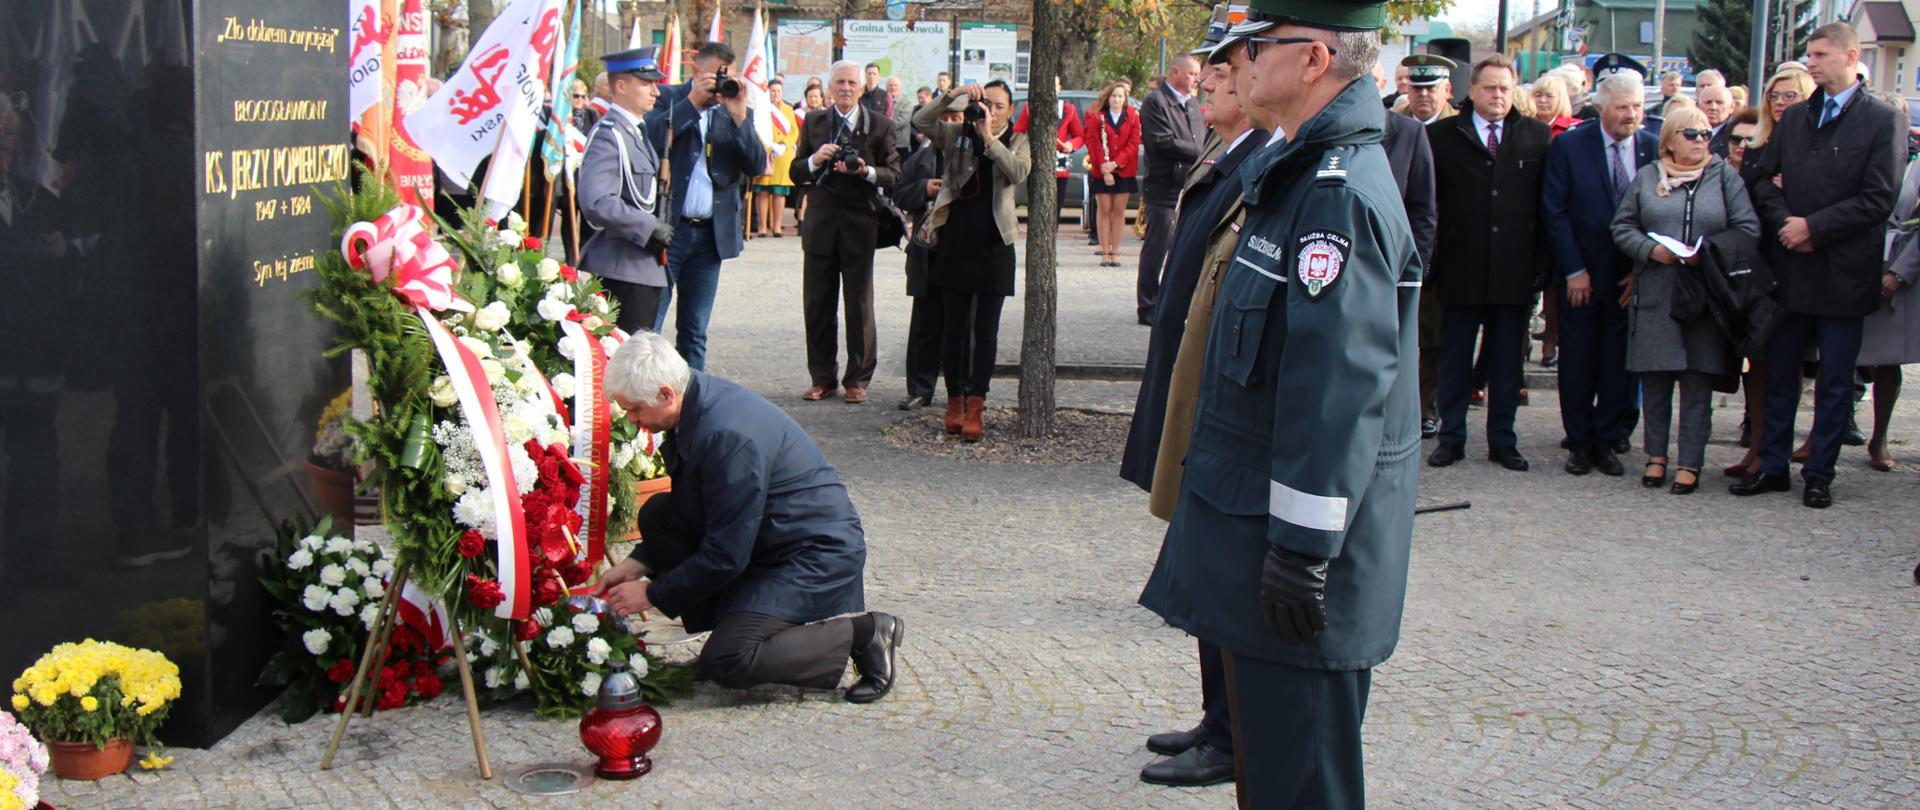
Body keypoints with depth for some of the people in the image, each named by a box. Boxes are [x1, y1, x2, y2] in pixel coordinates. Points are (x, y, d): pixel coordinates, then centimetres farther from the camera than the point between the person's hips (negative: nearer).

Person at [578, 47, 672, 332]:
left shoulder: (637, 132, 16)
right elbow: (596, 202, -26)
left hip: (645, 266, 10)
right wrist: (650, 227, -20)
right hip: (623, 268, -10)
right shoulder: (608, 135, -14)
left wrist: (659, 229, 11)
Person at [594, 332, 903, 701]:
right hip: (762, 540, 10)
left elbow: (726, 556, -24)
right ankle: (730, 625, 6)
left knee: (727, 662, -22)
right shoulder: (696, 405, 1)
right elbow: (684, 510, 15)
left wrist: (651, 594, -13)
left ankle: (864, 635, -7)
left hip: (817, 556, -10)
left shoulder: (729, 436, -29)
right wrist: (636, 564, 4)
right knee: (657, 514, 1)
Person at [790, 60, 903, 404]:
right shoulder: (813, 122, 10)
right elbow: (796, 174, 7)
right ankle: (823, 378, 15)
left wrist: (866, 171, -19)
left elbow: (893, 173, -1)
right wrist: (815, 160, -13)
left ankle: (857, 380, 11)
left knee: (859, 307, 2)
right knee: (817, 305, 5)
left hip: (860, 224, -2)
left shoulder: (879, 126, 3)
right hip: (820, 224, 2)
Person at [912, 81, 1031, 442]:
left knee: (986, 330, -1)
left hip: (994, 246, -1)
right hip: (956, 242, 1)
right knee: (953, 326, 5)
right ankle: (955, 399, 15)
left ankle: (975, 406, 0)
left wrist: (990, 139, -19)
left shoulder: (1017, 142, 6)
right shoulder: (958, 135, 7)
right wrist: (953, 96, -15)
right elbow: (920, 121, -6)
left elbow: (1018, 173, -13)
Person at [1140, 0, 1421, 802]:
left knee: (1296, 774, 0)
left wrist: (1302, 550, -24)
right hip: (1251, 524, 10)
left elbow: (1339, 388, -25)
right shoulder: (1303, 171, 13)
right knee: (1265, 759, 21)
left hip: (1299, 530, -10)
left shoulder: (1338, 194, -21)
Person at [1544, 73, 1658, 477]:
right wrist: (1574, 270, -9)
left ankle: (1608, 442, 15)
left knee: (1619, 363, 5)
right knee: (1577, 362, 5)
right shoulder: (1569, 146, -5)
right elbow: (1554, 213, -5)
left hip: (1632, 277, 1)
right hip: (1579, 275, -1)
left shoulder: (1656, 148, -1)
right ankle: (1580, 443, 16)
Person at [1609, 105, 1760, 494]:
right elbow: (1622, 226, 7)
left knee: (1698, 381, 0)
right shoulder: (1647, 177, 9)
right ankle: (1656, 455, 17)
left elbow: (1748, 229, 1)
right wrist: (1651, 250, -11)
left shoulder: (1725, 177, 7)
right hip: (1655, 296, 1)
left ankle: (1690, 462, 5)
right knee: (1654, 378, 4)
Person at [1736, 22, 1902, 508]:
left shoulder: (1882, 121, -5)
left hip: (1843, 273, -4)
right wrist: (1784, 223, -8)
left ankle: (1819, 476, 12)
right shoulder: (1794, 118, 10)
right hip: (1791, 268, 5)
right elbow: (1764, 179, 10)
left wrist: (1813, 227, -14)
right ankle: (1773, 466, 20)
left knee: (1835, 381, 4)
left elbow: (1878, 199, -11)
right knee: (1779, 373, 10)